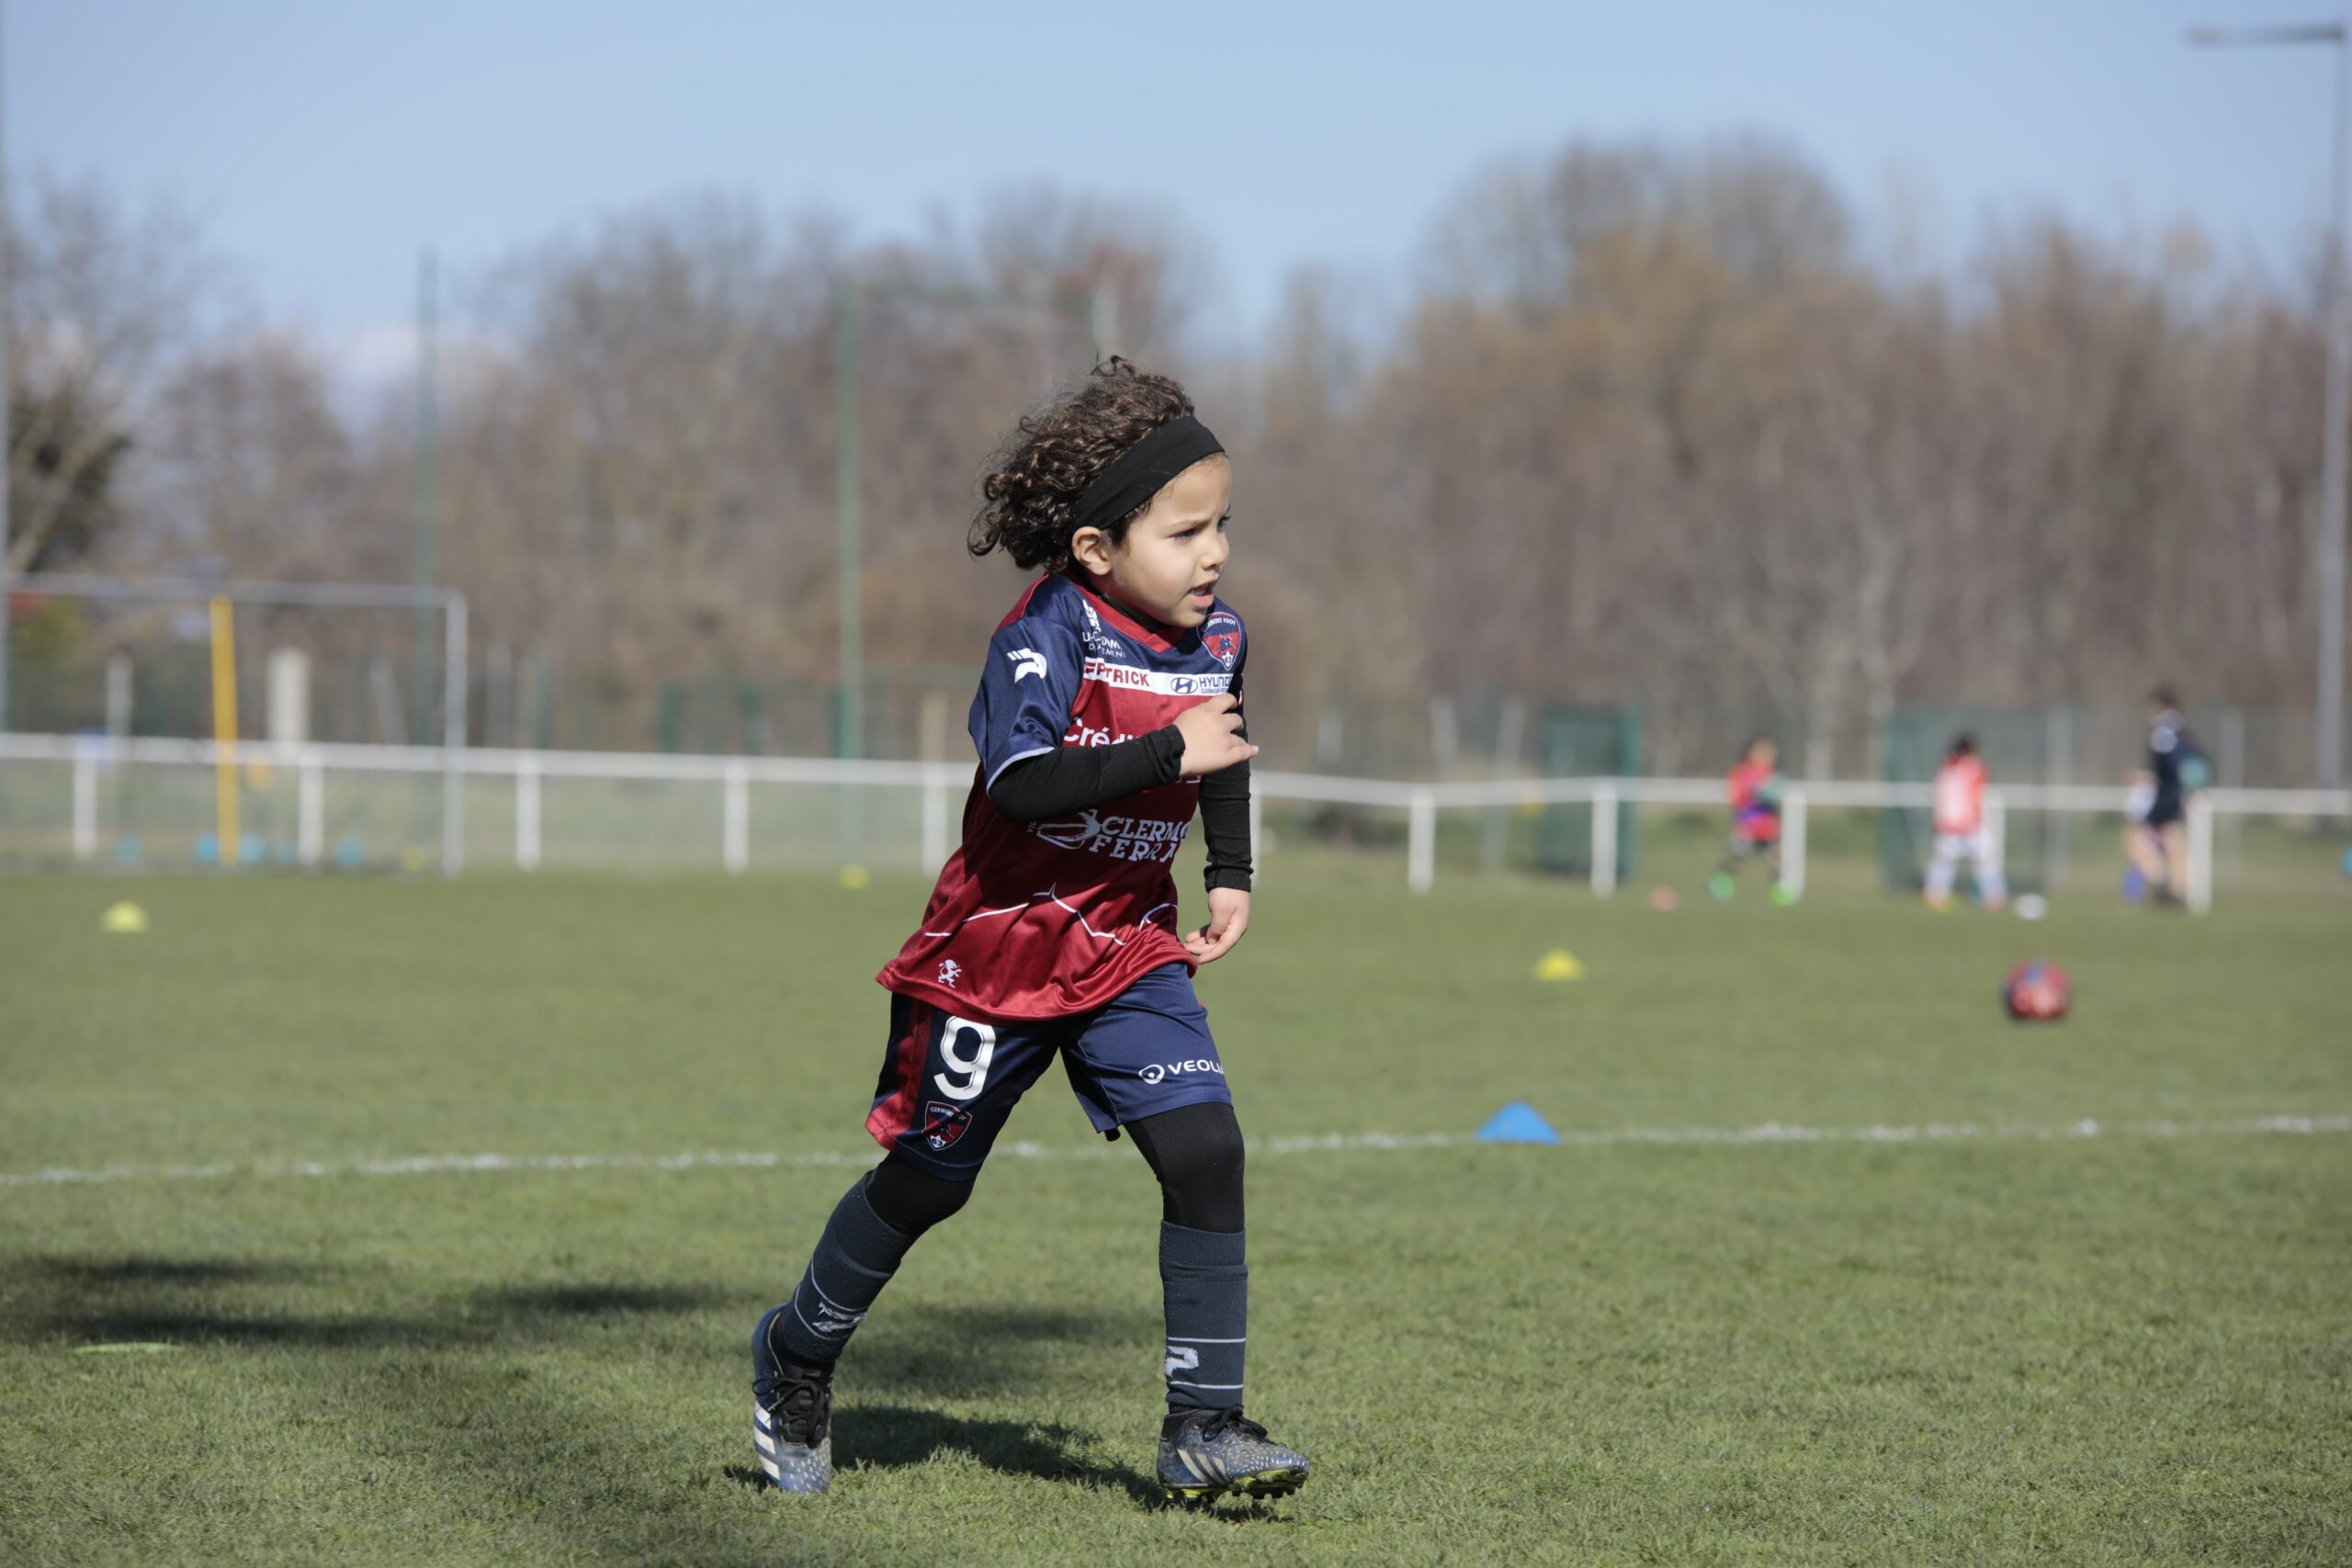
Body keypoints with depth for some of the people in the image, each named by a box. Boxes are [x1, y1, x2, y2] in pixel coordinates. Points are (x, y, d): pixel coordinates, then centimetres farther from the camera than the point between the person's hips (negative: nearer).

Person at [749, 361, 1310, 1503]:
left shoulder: (1217, 636, -1)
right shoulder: (1047, 635, -22)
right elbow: (1022, 786, -36)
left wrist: (1231, 876, 15)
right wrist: (1166, 754, -34)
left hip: (1129, 948, 5)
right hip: (1000, 947, -5)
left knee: (1205, 1149, -14)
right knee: (929, 1180, 8)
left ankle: (1203, 1424, -9)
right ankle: (798, 1357, 33)